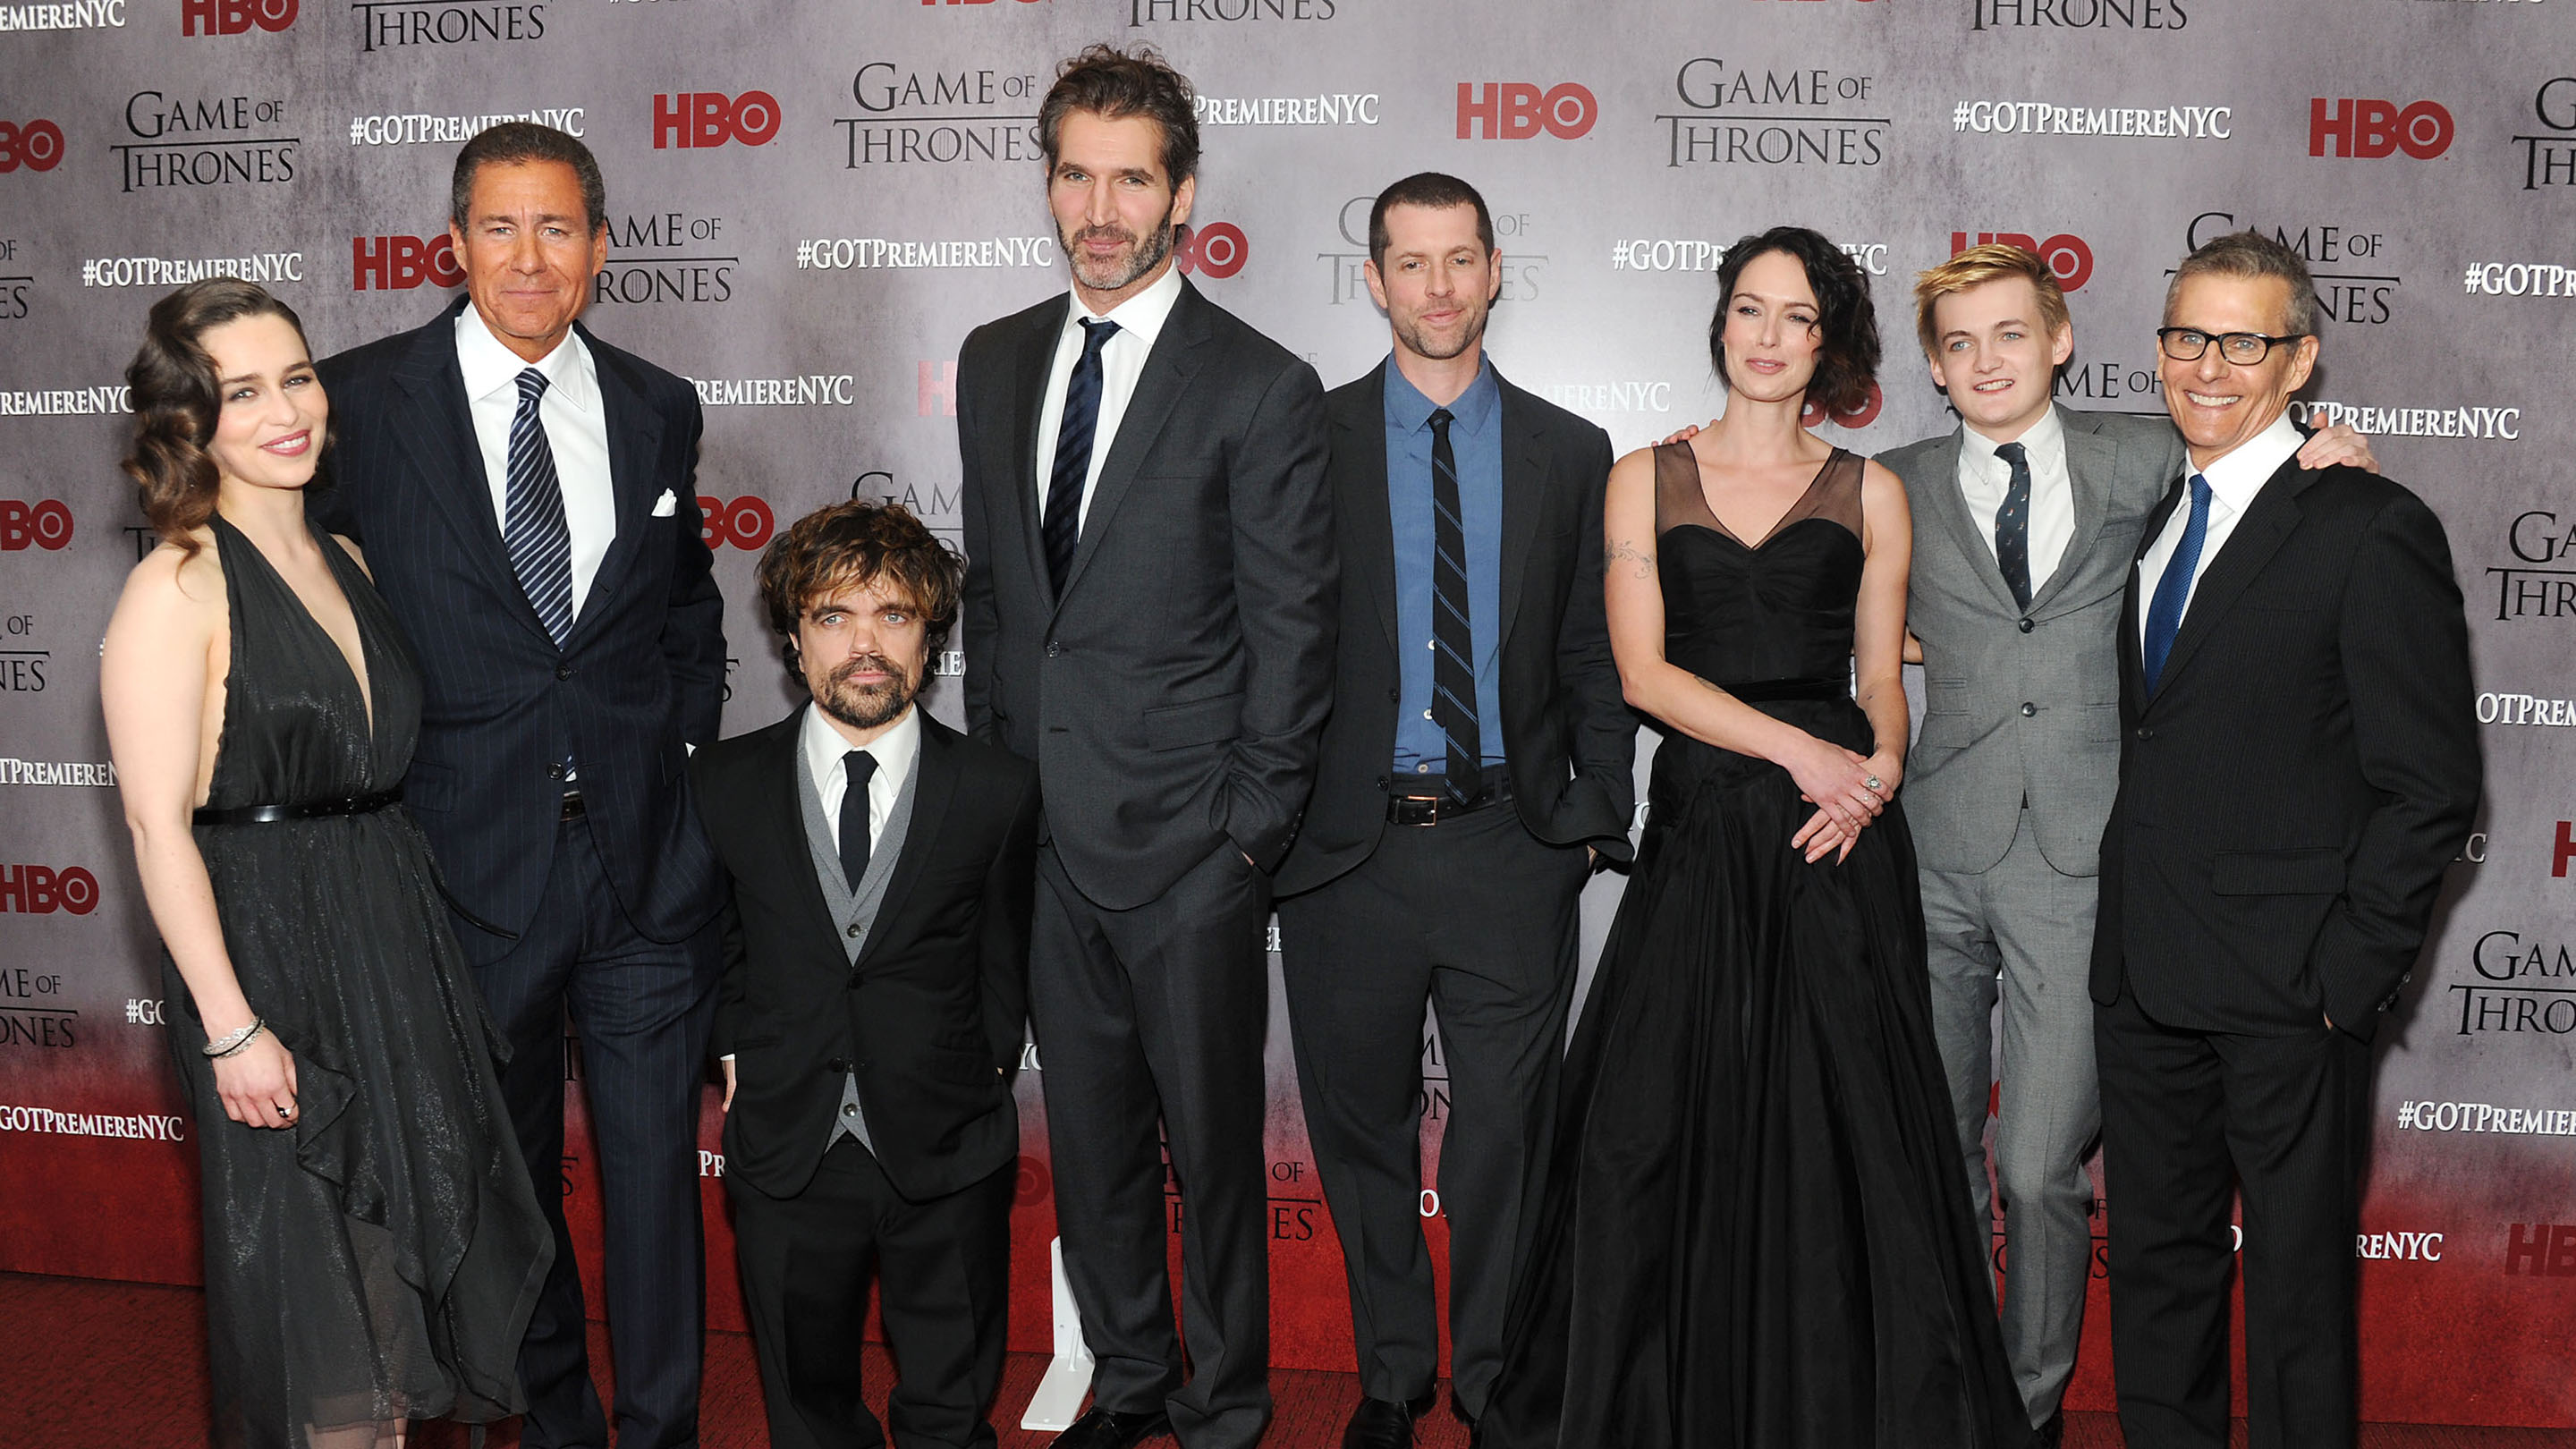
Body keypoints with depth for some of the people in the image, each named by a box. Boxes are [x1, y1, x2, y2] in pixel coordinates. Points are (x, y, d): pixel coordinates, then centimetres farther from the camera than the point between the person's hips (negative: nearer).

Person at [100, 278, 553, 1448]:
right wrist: (231, 1027, -18)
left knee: (409, 1253, 16)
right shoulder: (176, 589, -13)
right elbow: (158, 826, -16)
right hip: (268, 953, -7)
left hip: (397, 941, 7)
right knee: (315, 1272, 4)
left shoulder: (346, 562, 9)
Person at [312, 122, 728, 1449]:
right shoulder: (364, 399, -3)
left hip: (649, 856, 1)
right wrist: (373, 794, -3)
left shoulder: (658, 410, 6)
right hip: (473, 858, -1)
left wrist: (681, 764, 7)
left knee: (655, 1165, 7)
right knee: (506, 1172, 15)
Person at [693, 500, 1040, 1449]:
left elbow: (1004, 959, 5)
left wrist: (977, 1081, 2)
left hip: (947, 1160, -1)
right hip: (787, 1152, 1)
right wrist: (739, 1048, 7)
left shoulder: (997, 791, -5)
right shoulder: (723, 783, -2)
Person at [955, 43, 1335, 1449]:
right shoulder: (995, 362, 8)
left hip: (1185, 838, -5)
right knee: (1087, 1133, 17)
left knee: (1211, 1140, 8)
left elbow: (1290, 631, -9)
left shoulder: (1261, 387, -9)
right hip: (1040, 830, 5)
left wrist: (1251, 831, -11)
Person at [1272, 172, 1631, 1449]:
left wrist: (1596, 817, 1)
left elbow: (1595, 657, 8)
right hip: (1349, 851, 0)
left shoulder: (1570, 455, 7)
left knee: (1506, 1132, 8)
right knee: (1363, 1129, 12)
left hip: (1511, 850, 0)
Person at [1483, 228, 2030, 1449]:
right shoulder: (1646, 479, 9)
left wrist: (1878, 773, -11)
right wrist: (1797, 748, -11)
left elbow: (1882, 682, 11)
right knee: (1658, 1122, 0)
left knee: (1838, 1122, 0)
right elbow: (1643, 671, 0)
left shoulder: (1868, 494, 11)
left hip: (1837, 843, 0)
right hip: (1699, 834, 0)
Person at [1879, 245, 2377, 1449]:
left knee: (2039, 1168, -4)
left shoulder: (2145, 462, 6)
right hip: (1940, 854, 2)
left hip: (2079, 864, -1)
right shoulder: (1898, 489, 8)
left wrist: (2329, 458, 0)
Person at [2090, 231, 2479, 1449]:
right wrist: (2120, 926, 7)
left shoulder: (2374, 532, -9)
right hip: (2142, 980, 7)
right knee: (2156, 1259, 16)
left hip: (2287, 986, -6)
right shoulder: (2148, 519, 12)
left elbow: (2433, 786, -11)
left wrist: (2348, 974, -14)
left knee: (2297, 1279, 6)